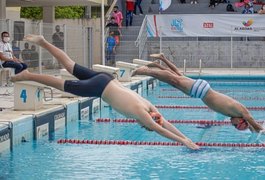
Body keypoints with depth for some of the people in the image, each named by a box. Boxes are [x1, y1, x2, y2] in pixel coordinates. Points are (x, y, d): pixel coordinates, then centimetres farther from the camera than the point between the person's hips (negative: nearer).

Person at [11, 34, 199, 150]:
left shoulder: (150, 108, -3)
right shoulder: (140, 112, -23)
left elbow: (166, 124, 4)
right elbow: (159, 129, -27)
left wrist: (186, 138, 0)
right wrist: (184, 141, -26)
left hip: (106, 80, 7)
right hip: (100, 87, -7)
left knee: (71, 67, 16)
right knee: (64, 85, 2)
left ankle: (43, 42, 22)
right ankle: (28, 76, 10)